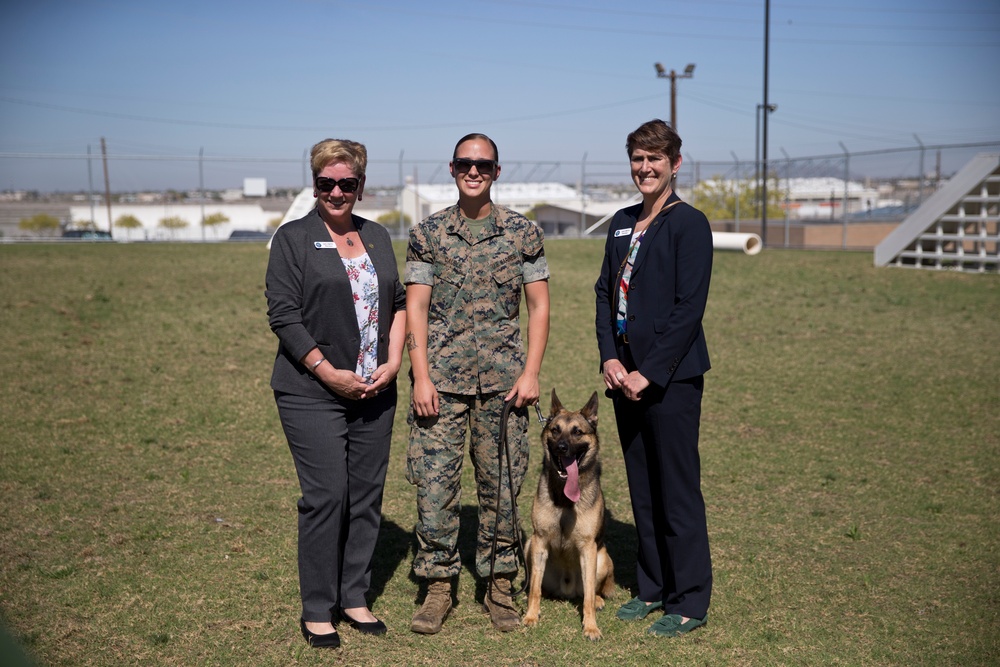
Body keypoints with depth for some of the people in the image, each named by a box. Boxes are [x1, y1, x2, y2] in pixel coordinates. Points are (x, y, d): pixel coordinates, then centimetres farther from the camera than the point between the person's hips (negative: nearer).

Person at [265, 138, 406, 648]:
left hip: (375, 392, 5)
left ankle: (353, 597, 21)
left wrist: (393, 361, -1)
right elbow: (284, 315, -9)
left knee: (367, 495, 8)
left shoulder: (377, 237, 13)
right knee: (325, 496, -5)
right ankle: (316, 610, 9)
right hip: (313, 394, -5)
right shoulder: (294, 238, -2)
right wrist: (330, 373, -14)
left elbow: (398, 302, 14)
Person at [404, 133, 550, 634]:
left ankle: (500, 586, 21)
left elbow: (539, 306, 5)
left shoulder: (523, 233, 4)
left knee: (501, 484, 6)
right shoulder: (428, 234, 4)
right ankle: (438, 586, 14)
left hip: (503, 380, 0)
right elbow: (415, 309, 2)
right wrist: (421, 377, -7)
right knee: (434, 483, 0)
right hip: (441, 380, 0)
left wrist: (531, 372, -4)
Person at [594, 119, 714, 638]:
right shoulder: (621, 224, 14)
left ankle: (690, 603, 12)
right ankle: (652, 588, 28)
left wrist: (649, 372, -15)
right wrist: (609, 358, 0)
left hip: (670, 376, -7)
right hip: (625, 375, 7)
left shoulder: (689, 224, -8)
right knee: (642, 489, 15)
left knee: (678, 491, 0)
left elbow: (689, 307, -14)